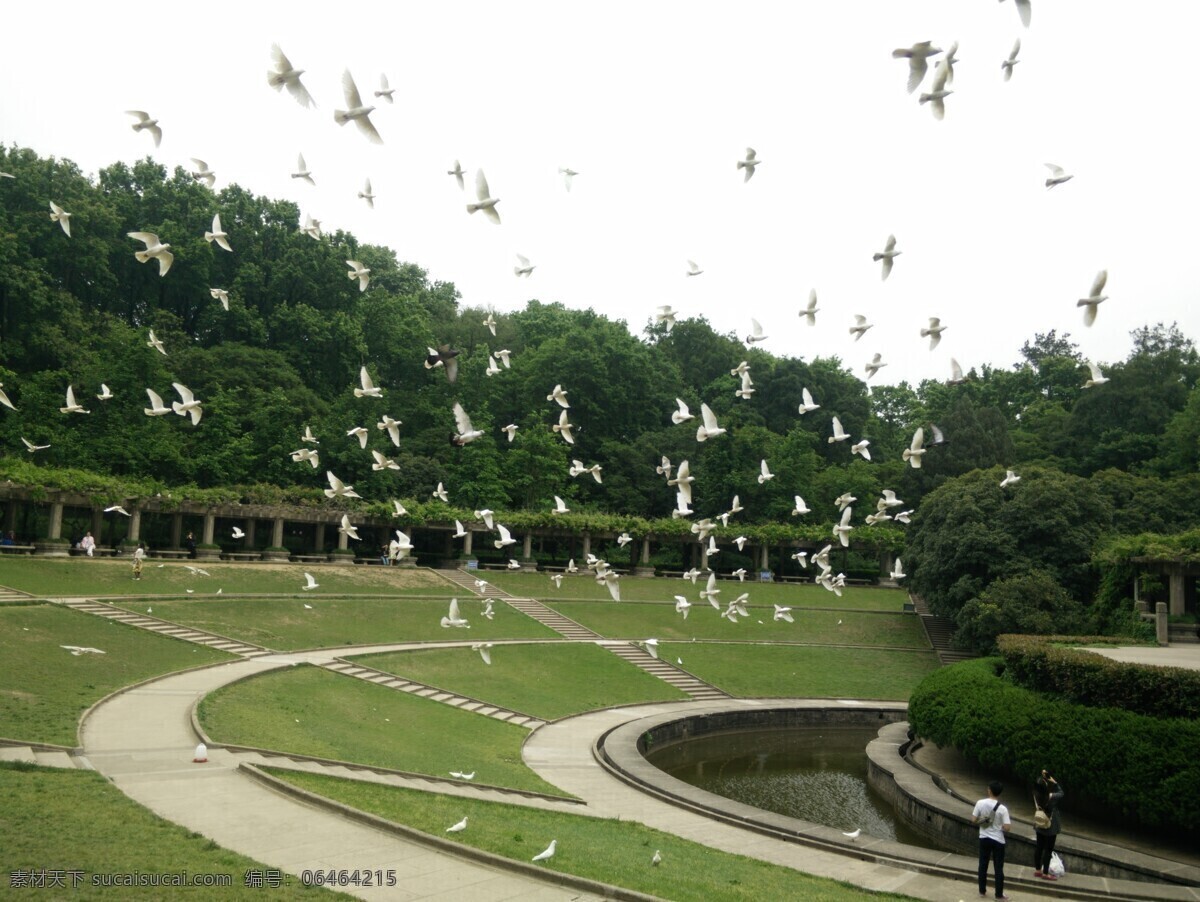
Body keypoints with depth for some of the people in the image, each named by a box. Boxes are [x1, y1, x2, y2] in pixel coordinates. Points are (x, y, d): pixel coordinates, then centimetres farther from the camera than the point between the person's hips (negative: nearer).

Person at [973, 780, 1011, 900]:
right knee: (998, 868, 10)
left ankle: (982, 890, 23)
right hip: (998, 841, -2)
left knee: (983, 865, 15)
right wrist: (1009, 822, 4)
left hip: (984, 838, 2)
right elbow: (1006, 828, -18)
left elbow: (973, 820, -7)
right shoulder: (1002, 808, -17)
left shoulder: (980, 803, -11)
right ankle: (999, 894, 17)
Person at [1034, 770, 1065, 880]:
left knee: (1040, 848, 16)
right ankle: (1045, 873, 15)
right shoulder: (1051, 797, -25)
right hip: (1050, 827, -6)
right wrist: (1055, 783, -6)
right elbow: (1061, 793, -5)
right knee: (1048, 850, 7)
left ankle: (1037, 870, 26)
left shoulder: (1037, 796, -8)